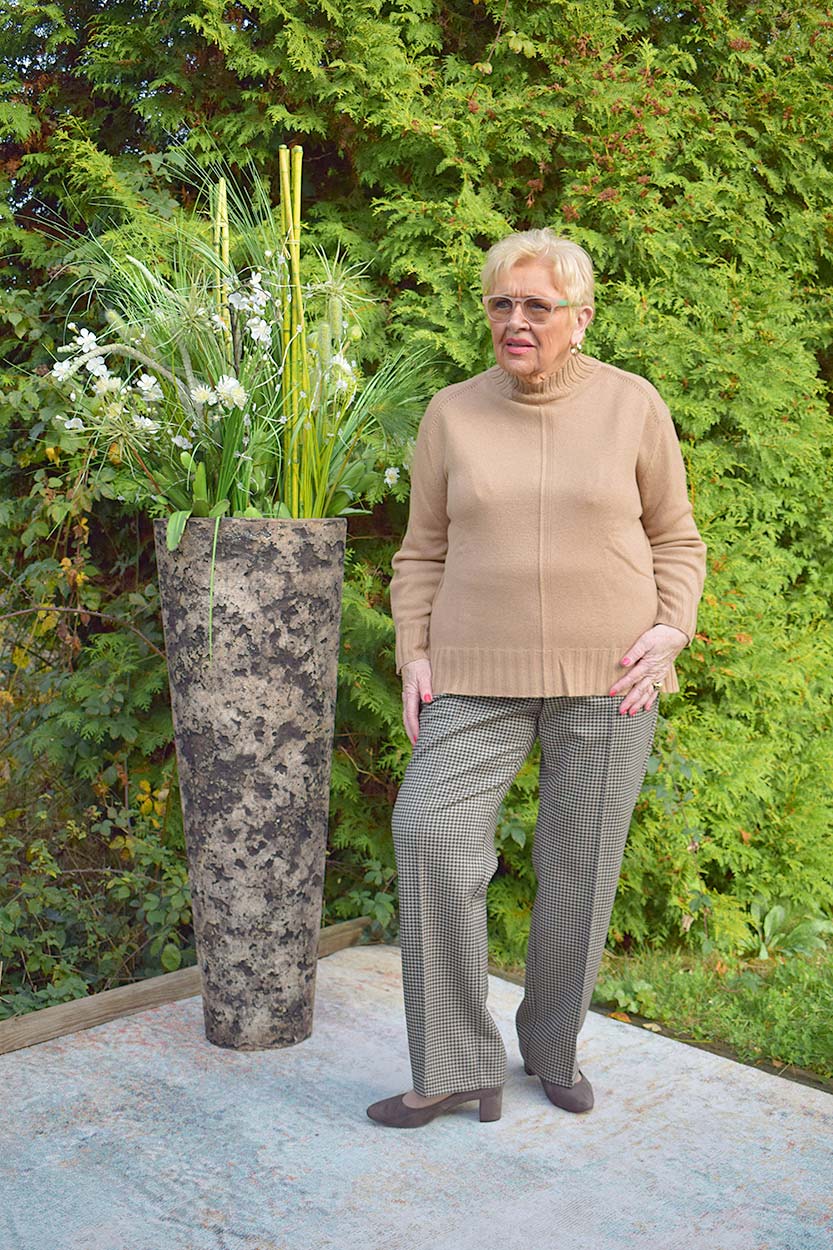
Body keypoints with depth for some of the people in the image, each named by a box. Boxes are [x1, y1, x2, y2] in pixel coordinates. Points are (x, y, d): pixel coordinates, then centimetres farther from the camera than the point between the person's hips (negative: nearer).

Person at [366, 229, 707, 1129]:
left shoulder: (632, 405, 2)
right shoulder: (452, 414, 5)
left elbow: (676, 539, 9)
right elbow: (422, 553, 9)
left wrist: (670, 630, -7)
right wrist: (415, 657, -2)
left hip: (606, 675, 0)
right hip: (480, 675, 1)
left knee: (581, 863, 5)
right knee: (431, 831, -15)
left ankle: (553, 1049, 28)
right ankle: (457, 1068, -1)